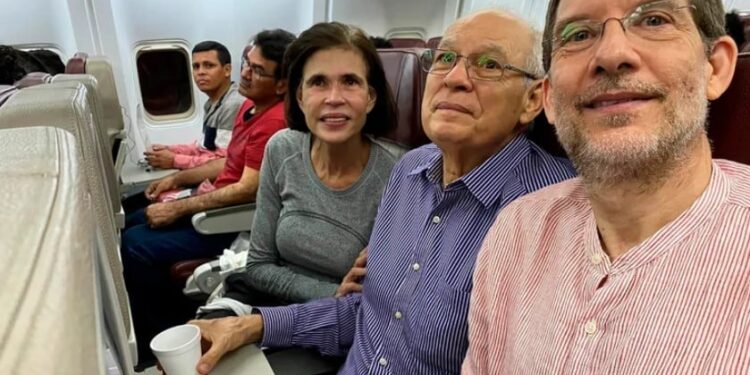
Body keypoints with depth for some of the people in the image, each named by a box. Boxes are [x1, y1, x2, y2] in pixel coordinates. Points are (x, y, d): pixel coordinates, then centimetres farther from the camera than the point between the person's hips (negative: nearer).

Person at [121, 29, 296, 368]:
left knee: (136, 246, -14)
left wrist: (178, 209, -20)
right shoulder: (252, 105, 8)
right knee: (133, 223, 16)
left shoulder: (274, 122, -26)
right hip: (219, 204, 11)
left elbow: (246, 190, -28)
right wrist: (178, 178, 13)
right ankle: (152, 329, 27)